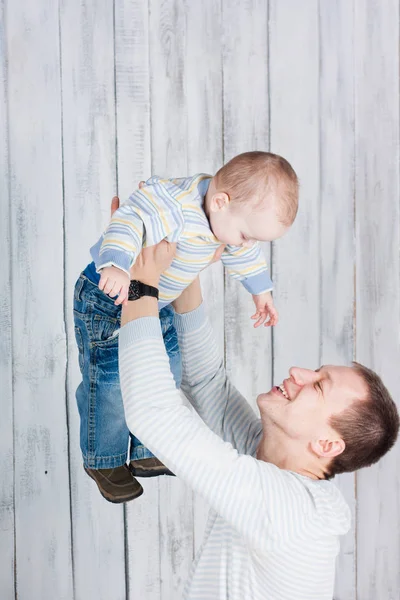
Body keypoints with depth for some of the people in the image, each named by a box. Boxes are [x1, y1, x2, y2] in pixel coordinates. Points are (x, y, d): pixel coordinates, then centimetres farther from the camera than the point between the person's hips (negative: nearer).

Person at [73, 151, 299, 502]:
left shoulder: (230, 213, -7)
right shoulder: (175, 206, -35)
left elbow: (243, 254, 10)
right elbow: (130, 222, -45)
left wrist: (261, 291, 20)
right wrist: (116, 265, -62)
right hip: (106, 301, -8)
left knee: (167, 374, 15)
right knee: (111, 383, -2)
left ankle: (148, 454, 36)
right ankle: (103, 461, 24)